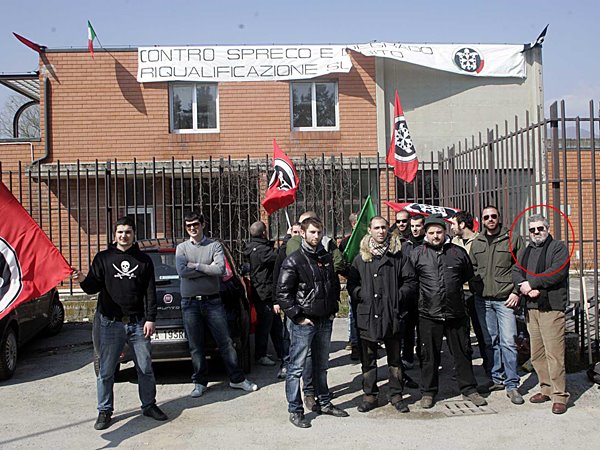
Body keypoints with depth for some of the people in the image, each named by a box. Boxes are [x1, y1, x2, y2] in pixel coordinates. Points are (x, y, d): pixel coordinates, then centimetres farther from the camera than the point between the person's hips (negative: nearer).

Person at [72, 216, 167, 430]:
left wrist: (150, 319, -3)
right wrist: (83, 280, -21)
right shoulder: (103, 258, 7)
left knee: (145, 369, 8)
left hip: (138, 324, 1)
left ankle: (149, 405, 22)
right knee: (105, 371, 5)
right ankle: (104, 411, 19)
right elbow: (94, 287, 2)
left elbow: (150, 292, 5)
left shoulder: (143, 260, 8)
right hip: (110, 323, -1)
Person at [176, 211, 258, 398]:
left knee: (225, 342, 3)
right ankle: (200, 382, 21)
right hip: (190, 303, 1)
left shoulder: (214, 245, 3)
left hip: (212, 301, -1)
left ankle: (237, 379, 14)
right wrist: (208, 268, -10)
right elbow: (182, 271, -12)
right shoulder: (181, 248, 6)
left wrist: (196, 266, -11)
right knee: (195, 346, 8)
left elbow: (221, 269, -14)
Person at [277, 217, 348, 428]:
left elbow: (335, 285, 21)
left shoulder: (327, 258, 9)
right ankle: (295, 411, 11)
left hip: (325, 321, 6)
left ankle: (324, 403, 32)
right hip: (303, 322, -6)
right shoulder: (294, 261, -11)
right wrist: (298, 316, -14)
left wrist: (333, 309, 12)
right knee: (296, 368, 0)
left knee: (322, 365, 19)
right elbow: (283, 293, -12)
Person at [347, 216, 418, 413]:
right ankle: (370, 395, 20)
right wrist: (361, 296, -7)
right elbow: (351, 283, 8)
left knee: (394, 357, 10)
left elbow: (411, 281, 4)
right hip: (367, 315, 1)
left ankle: (396, 394, 23)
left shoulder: (399, 255, 3)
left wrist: (399, 296, -8)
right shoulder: (361, 258, 7)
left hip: (393, 315, -1)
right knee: (368, 358, 8)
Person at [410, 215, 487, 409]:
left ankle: (469, 389, 27)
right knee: (429, 355, 8)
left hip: (456, 313, 2)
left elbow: (469, 276, 19)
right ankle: (428, 392, 21)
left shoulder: (458, 252, 6)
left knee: (462, 353, 12)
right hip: (429, 314, -2)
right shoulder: (417, 254, 0)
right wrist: (422, 293, 6)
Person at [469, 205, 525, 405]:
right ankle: (496, 379, 22)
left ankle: (511, 385, 2)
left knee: (508, 341, -7)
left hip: (505, 299, -4)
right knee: (490, 341, 10)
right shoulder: (476, 243, 12)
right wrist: (474, 288, 5)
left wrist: (516, 291, -7)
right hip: (482, 300, 4)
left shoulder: (513, 239, 1)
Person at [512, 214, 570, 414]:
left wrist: (532, 283, -12)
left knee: (554, 353, -9)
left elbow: (557, 272, -14)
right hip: (531, 307, 6)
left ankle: (559, 395, -2)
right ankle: (546, 389, 21)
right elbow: (515, 272, 9)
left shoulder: (558, 247, 1)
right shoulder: (525, 252, 21)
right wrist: (526, 289, -10)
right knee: (537, 354, 10)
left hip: (551, 307, -6)